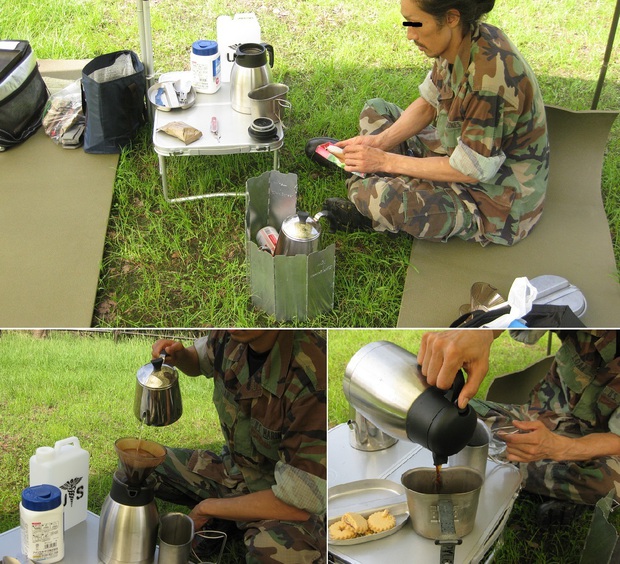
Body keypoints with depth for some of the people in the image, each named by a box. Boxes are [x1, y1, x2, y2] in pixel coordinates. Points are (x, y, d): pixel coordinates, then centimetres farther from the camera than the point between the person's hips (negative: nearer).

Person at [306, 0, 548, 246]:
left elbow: (470, 171, -28)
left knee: (380, 197, -31)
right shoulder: (460, 44, -8)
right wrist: (380, 141, -10)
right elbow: (427, 105, 6)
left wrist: (386, 160, -21)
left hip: (495, 203, -9)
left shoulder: (491, 75, -33)